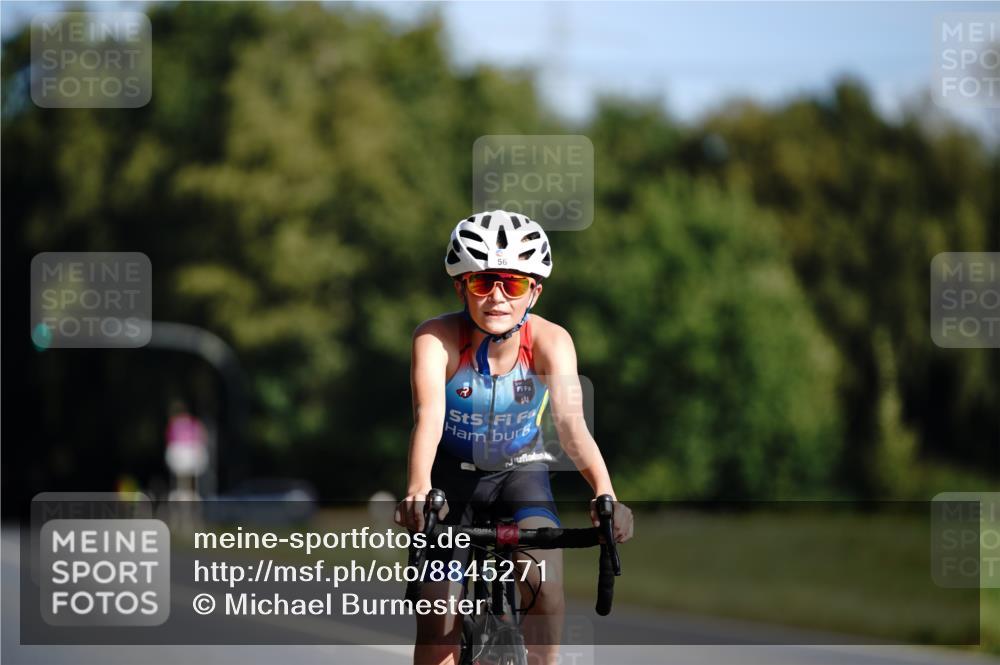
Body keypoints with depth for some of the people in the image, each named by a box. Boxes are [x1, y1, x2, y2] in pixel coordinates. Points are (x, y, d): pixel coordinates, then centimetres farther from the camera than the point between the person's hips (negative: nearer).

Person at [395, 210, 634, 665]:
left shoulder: (550, 341, -25)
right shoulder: (436, 338, -27)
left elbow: (571, 423, -37)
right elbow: (428, 416, -42)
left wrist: (604, 494, -56)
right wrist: (418, 490, -62)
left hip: (521, 470, 0)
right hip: (453, 472, 0)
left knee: (545, 580, -26)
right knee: (438, 618, -5)